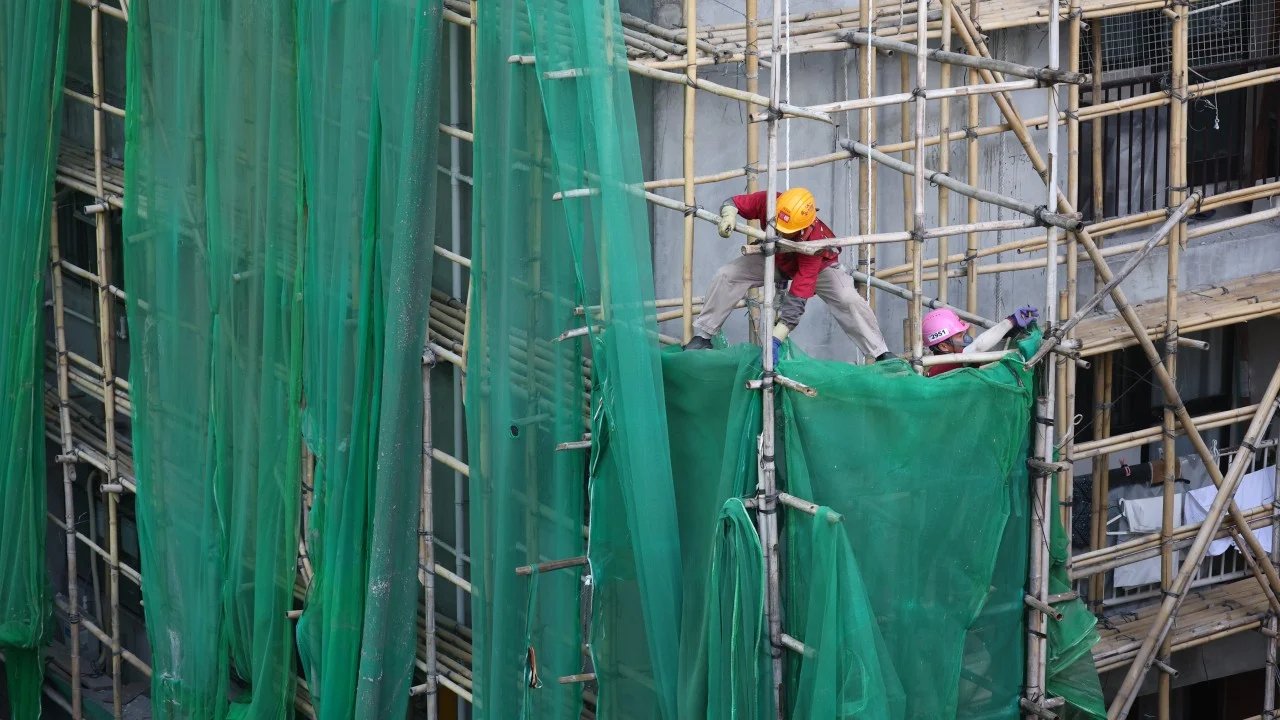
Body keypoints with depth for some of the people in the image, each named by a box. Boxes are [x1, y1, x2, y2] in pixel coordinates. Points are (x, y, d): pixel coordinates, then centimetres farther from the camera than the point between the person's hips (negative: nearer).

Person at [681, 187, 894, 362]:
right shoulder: (768, 202, -37)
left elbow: (797, 298, -44)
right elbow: (734, 202, -18)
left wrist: (776, 338, -49)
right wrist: (729, 215, -45)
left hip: (818, 265, -4)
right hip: (772, 259, 4)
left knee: (849, 300, -27)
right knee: (726, 276, -17)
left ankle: (882, 354, -12)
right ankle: (702, 336, -1)